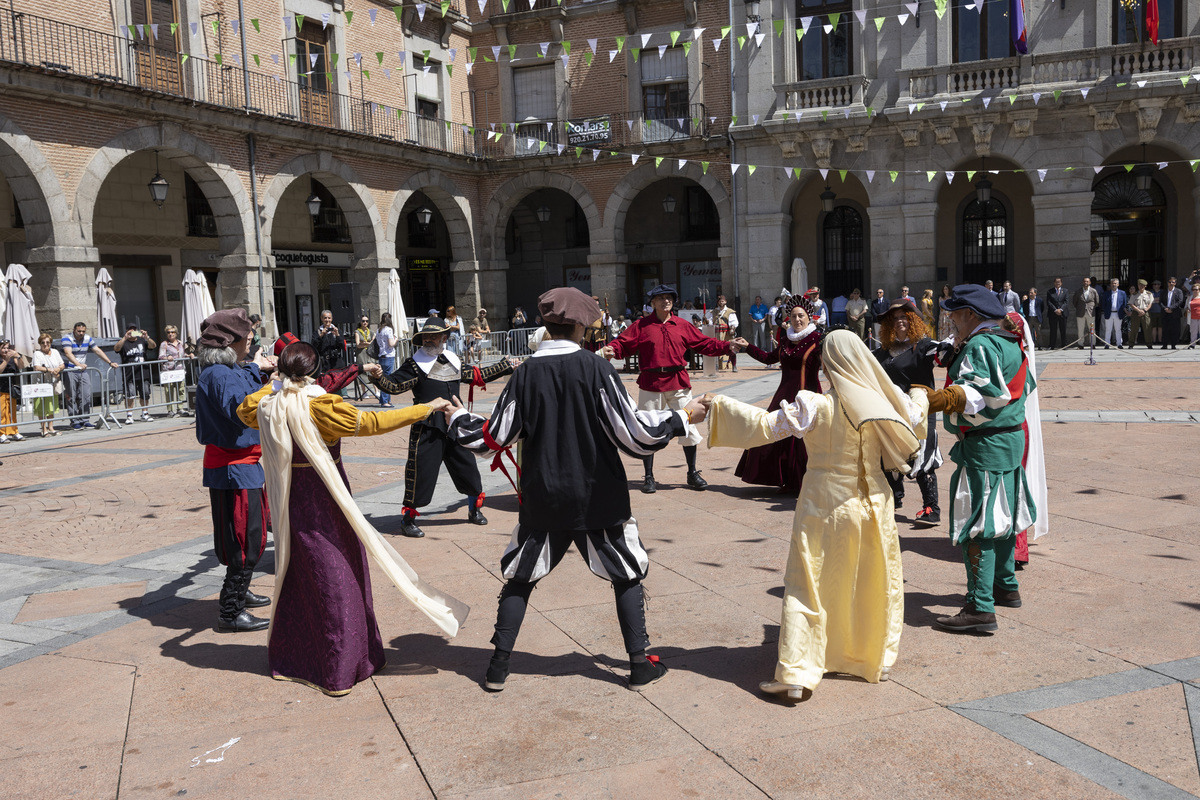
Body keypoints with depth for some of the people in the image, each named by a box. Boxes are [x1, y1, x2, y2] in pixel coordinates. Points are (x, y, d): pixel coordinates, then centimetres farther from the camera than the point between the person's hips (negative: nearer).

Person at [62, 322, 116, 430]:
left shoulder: (88, 339, 8)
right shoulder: (67, 338, -10)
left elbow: (98, 351, 11)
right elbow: (68, 353, -25)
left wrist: (110, 362, 3)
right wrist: (78, 364, -41)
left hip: (83, 370, 5)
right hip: (69, 371, -5)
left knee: (86, 395, 1)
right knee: (72, 397, -4)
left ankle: (85, 420, 7)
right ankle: (74, 422, 0)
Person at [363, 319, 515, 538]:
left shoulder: (454, 362, 12)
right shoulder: (416, 363, -5)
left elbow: (478, 375, 25)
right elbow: (394, 385, -13)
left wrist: (507, 366, 28)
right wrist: (379, 377, -34)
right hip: (427, 427, -5)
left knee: (467, 466, 14)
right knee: (421, 471, -5)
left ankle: (475, 509, 34)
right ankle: (408, 518, 10)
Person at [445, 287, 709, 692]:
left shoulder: (526, 374, -5)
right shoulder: (596, 368, -11)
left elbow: (494, 437, -1)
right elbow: (633, 432, -12)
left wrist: (457, 419, 18)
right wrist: (682, 417, 1)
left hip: (542, 499, 2)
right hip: (598, 497, -2)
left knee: (520, 578, 16)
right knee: (628, 575, 14)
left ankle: (498, 667, 18)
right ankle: (640, 666, 17)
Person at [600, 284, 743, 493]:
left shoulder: (683, 326, 8)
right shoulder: (641, 325, 2)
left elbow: (704, 343, 7)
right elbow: (624, 344, -3)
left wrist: (727, 346, -4)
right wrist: (611, 350, -24)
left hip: (678, 383, 1)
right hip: (651, 384, -1)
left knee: (688, 426, 4)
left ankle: (692, 474, 20)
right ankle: (649, 477, 18)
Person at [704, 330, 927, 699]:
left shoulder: (815, 405, -16)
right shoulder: (883, 402, -3)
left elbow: (765, 425, -15)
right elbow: (914, 418, 17)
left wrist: (720, 406, -6)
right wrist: (919, 395, 40)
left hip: (825, 506, -4)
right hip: (874, 501, 4)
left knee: (808, 587, 1)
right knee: (880, 582, 21)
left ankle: (797, 675, -1)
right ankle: (880, 659, 34)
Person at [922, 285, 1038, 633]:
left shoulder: (979, 347, -17)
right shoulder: (1010, 343, 14)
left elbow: (980, 395, -29)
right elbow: (1027, 383, 23)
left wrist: (942, 399, -39)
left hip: (983, 446, -11)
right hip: (1011, 438, 11)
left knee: (976, 525, -10)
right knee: (1001, 516, 21)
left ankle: (980, 607, -11)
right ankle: (1006, 587, 34)